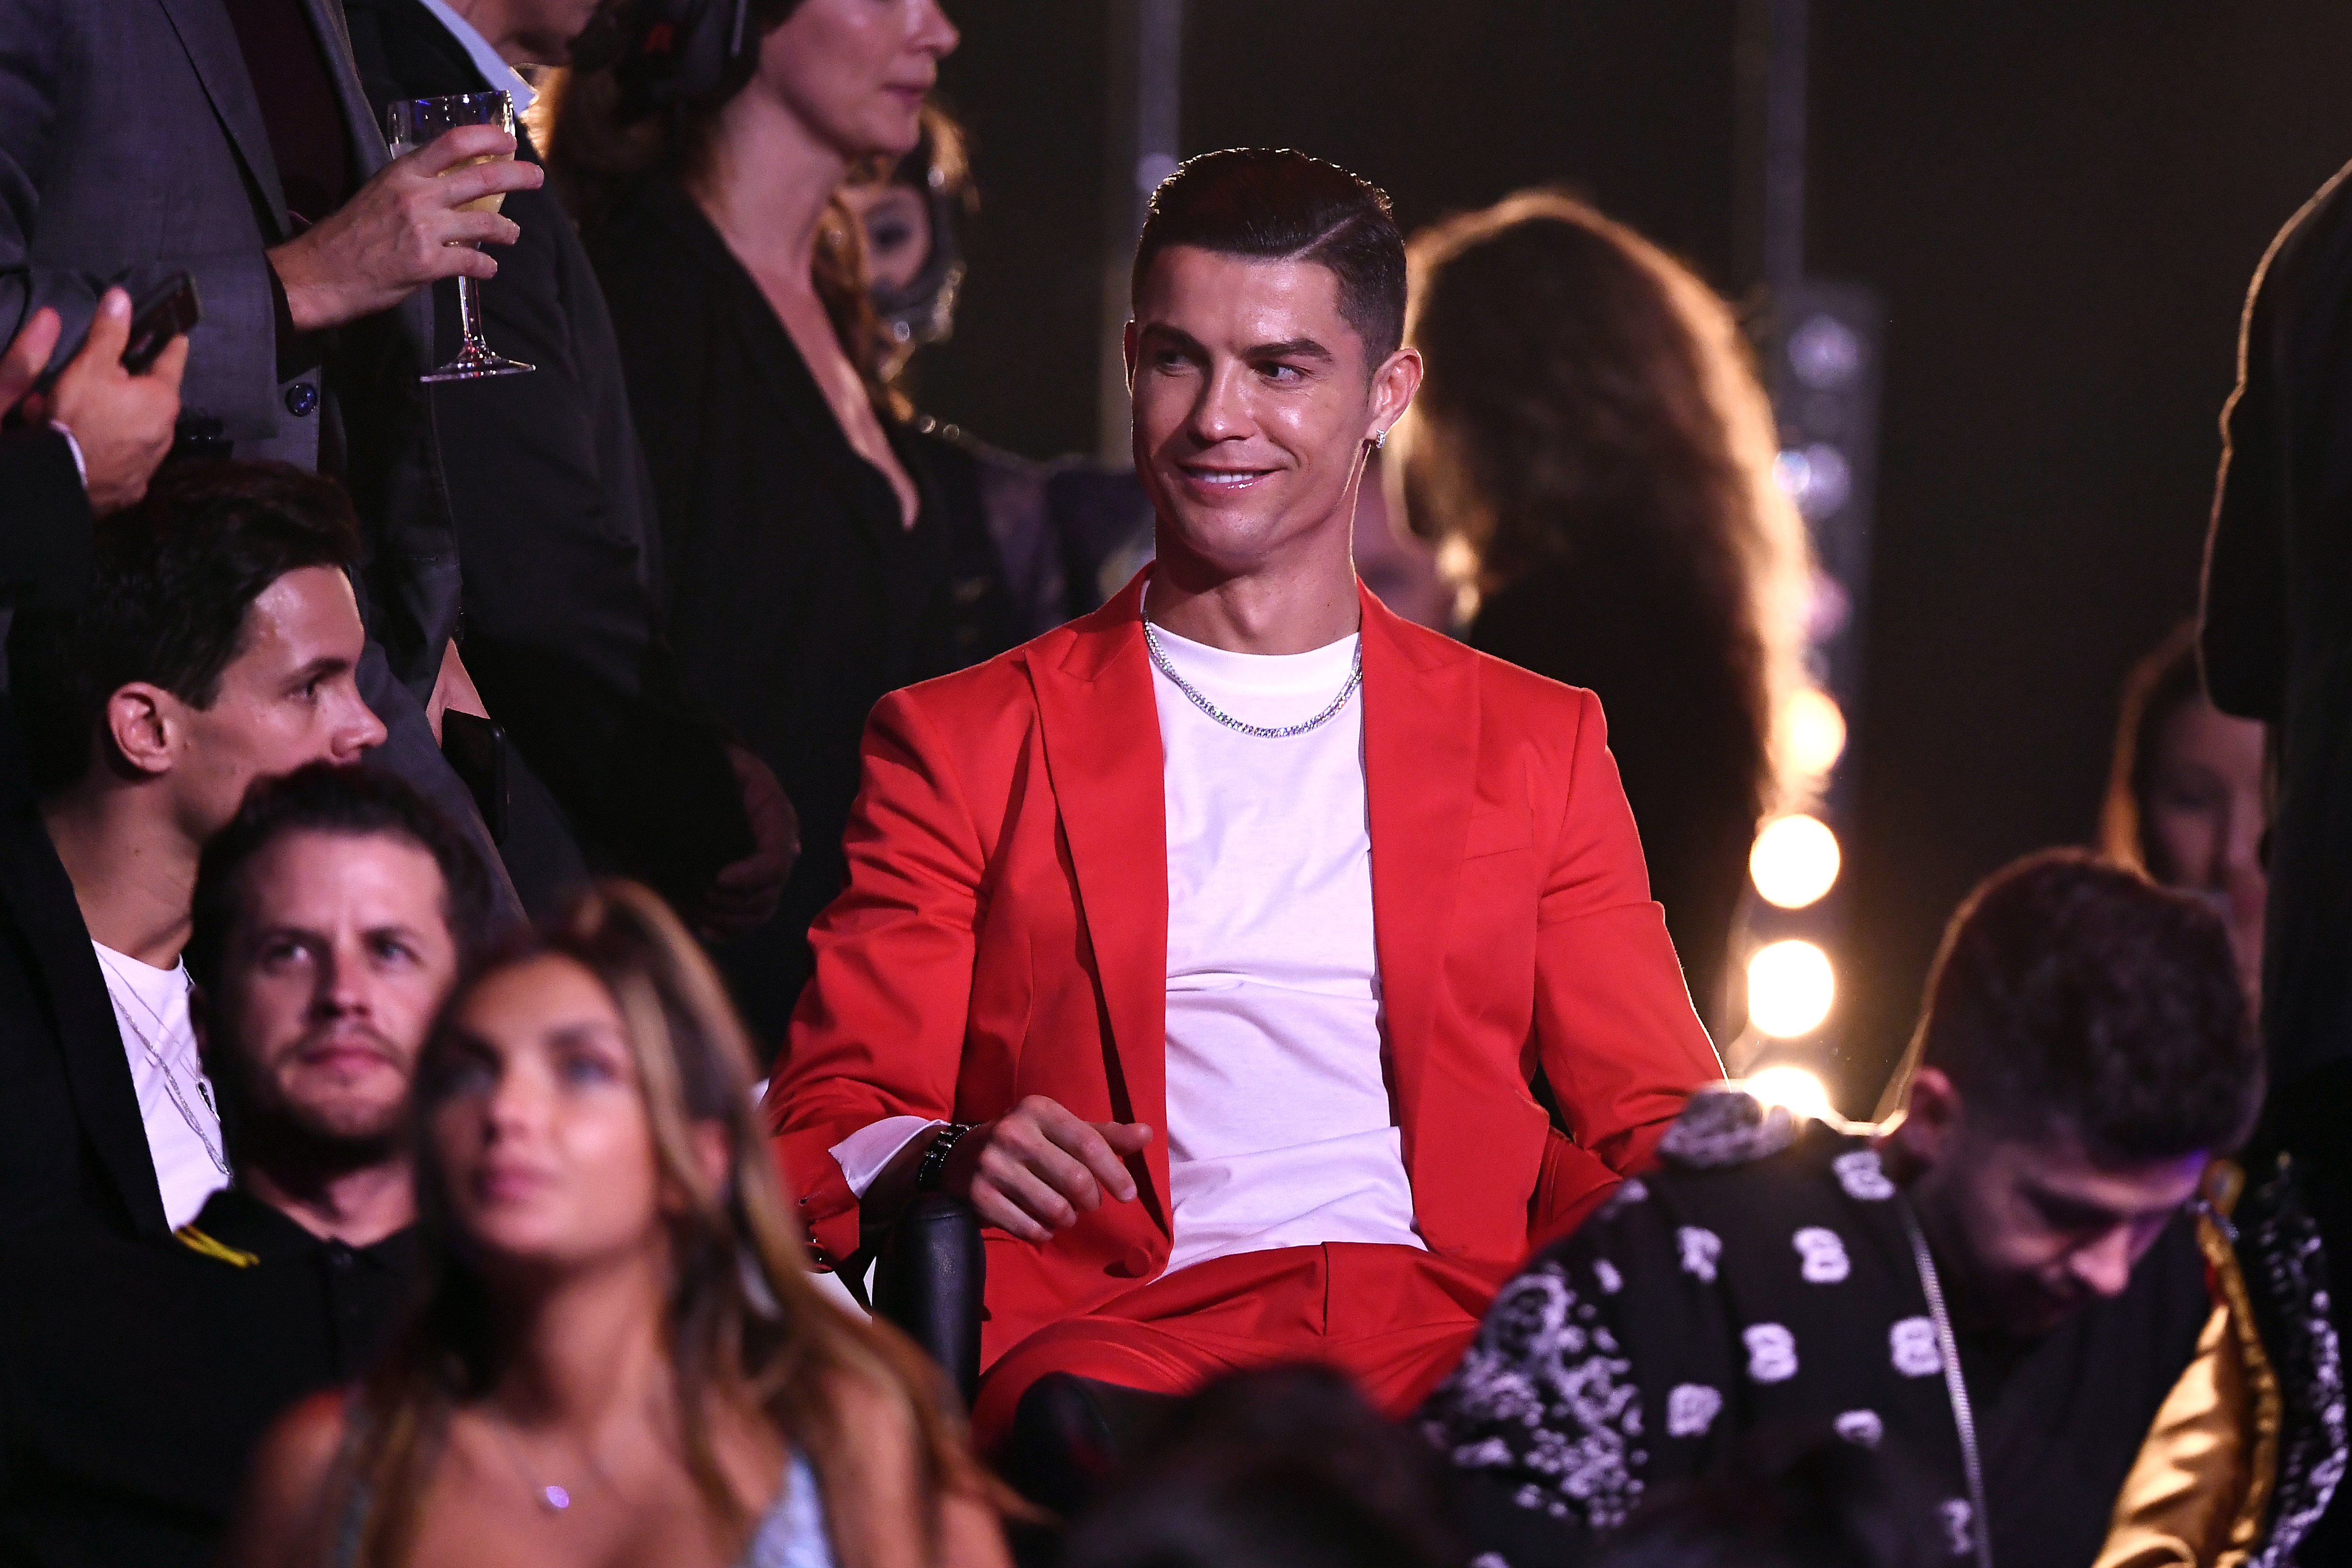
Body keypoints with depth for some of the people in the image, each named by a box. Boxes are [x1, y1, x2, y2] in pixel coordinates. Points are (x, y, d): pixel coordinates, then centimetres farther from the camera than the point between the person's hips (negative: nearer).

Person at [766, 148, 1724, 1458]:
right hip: (1127, 1329, -2)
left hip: (1469, 1344, 2)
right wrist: (946, 1165, -14)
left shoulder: (1536, 745, 25)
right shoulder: (961, 746, 20)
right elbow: (826, 1135, 11)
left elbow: (1662, 1130, 19)